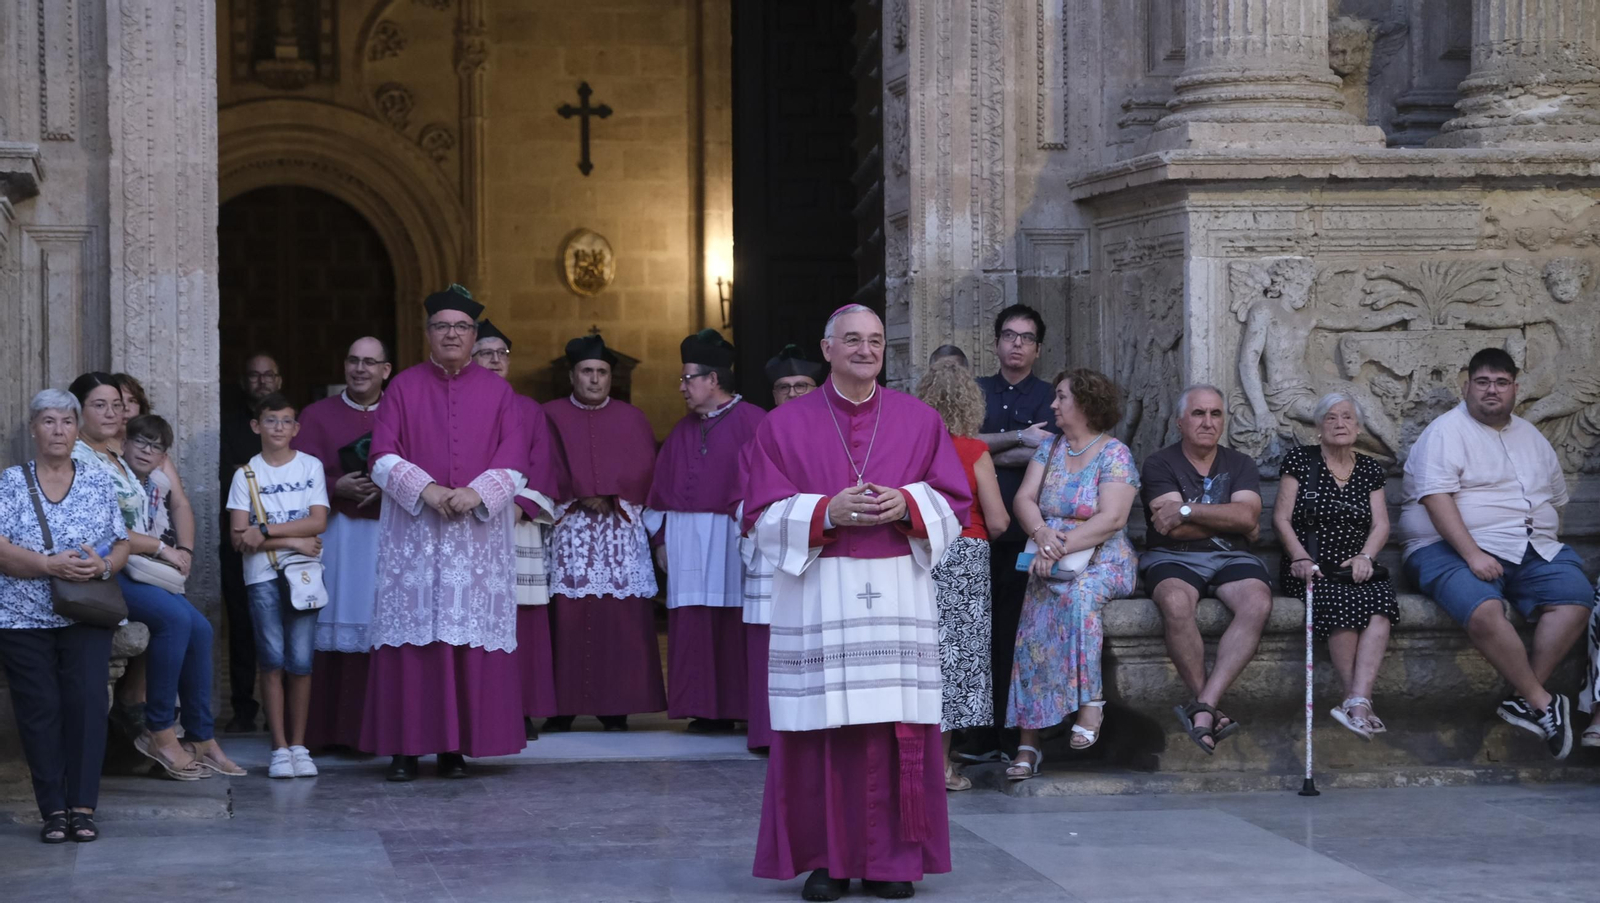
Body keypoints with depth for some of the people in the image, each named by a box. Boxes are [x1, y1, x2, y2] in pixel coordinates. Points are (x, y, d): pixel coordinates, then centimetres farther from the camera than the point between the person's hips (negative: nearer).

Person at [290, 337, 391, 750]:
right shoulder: (317, 415, 12)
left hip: (386, 534, 0)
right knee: (331, 629, -4)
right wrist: (338, 487, -14)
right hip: (335, 534, 0)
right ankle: (325, 729, -1)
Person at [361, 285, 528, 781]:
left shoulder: (497, 392, 10)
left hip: (478, 530, 1)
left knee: (471, 637, -2)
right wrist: (425, 489, -15)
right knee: (410, 633, -5)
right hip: (412, 530, -1)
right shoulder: (403, 387, 7)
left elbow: (512, 462, 3)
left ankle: (456, 746, 2)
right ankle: (405, 747, -3)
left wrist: (476, 493, -14)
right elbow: (383, 457, 0)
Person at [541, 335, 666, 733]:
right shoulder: (550, 416, 9)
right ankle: (563, 707, -5)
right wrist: (580, 498, -9)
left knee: (620, 620, -4)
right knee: (567, 618, -7)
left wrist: (611, 498, -8)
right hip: (568, 531, -1)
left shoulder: (632, 419, 13)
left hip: (622, 531, 1)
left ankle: (616, 707, -1)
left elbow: (643, 472, 5)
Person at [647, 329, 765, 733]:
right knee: (694, 625, 2)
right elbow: (663, 486, 17)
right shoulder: (683, 431, 16)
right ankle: (708, 710, 6)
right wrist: (661, 537, 10)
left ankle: (744, 707, 1)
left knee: (736, 622, -5)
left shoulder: (752, 421, -3)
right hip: (686, 543, 6)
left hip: (731, 537, -6)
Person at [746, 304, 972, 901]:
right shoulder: (786, 425, 6)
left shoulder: (920, 421, 10)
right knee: (822, 729, -4)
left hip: (898, 595, 1)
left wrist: (906, 505, -10)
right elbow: (764, 515, 2)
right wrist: (827, 512, -13)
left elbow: (954, 501, 10)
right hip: (817, 598, -1)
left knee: (897, 729, -2)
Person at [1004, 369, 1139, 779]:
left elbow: (1112, 520, -14)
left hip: (1103, 560, -4)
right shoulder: (1050, 449, 16)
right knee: (1036, 618, -24)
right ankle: (1028, 742, -28)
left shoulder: (1115, 455, -3)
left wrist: (1061, 548, -22)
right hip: (1051, 560, 4)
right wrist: (1041, 533, -16)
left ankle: (1090, 700, -30)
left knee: (1078, 593, -38)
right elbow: (1024, 499, 6)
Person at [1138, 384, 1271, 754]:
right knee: (1176, 603, -38)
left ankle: (1204, 709, -37)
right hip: (1173, 559, -2)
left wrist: (1187, 509, -11)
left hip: (1231, 558, 3)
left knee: (1258, 603, -32)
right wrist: (1233, 523, 0)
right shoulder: (1160, 464, 6)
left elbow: (1248, 515, -5)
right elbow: (1172, 529, -9)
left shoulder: (1239, 464, 15)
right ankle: (1211, 712, -28)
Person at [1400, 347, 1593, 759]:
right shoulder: (1448, 432, -2)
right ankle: (1543, 702, -23)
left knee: (1575, 595, -23)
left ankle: (1527, 700, -21)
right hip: (1456, 548, -6)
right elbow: (1437, 498, -15)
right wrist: (1472, 555, -24)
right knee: (1484, 610, -36)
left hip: (1532, 551, 6)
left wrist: (1543, 541, 9)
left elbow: (1556, 498, 27)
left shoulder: (1530, 437, 21)